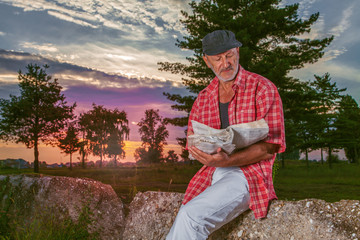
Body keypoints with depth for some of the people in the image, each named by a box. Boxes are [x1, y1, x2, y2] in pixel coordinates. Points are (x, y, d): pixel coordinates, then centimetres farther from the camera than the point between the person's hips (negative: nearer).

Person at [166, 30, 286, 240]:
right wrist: (207, 155, -8)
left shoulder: (262, 88, -1)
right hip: (210, 175, 5)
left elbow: (271, 145, -8)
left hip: (248, 173, -4)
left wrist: (227, 160, -23)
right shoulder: (203, 98, 15)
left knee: (191, 215, -29)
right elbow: (193, 141, 17)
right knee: (189, 219, -19)